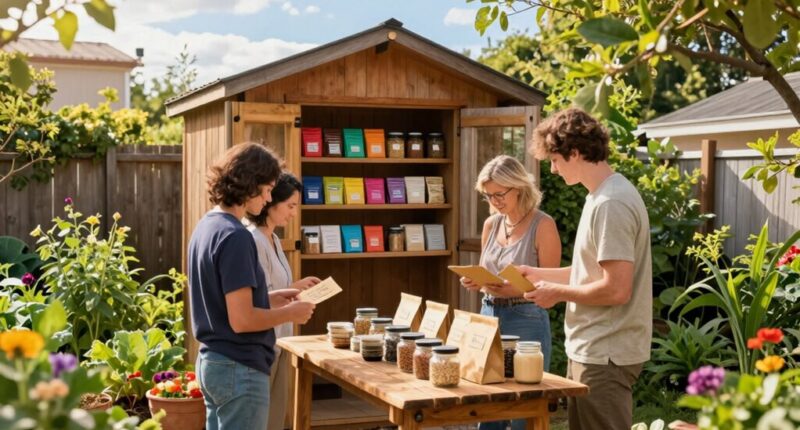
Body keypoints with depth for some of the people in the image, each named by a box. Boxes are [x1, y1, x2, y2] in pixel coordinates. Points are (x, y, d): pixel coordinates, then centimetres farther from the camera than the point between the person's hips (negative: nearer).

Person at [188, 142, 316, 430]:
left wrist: (269, 299, 13)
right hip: (239, 369, -9)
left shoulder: (206, 226, 9)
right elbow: (242, 320, -23)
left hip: (212, 362, 9)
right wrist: (290, 313, -9)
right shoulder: (235, 236, -20)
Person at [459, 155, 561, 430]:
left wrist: (513, 290, -25)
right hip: (489, 316, 6)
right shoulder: (491, 224, 8)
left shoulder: (542, 225, -10)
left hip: (526, 322, -6)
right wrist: (475, 283, -5)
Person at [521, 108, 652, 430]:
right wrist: (540, 274, 15)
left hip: (605, 355, -10)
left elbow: (616, 289, -25)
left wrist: (558, 292, -12)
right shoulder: (602, 195, 11)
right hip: (590, 349, 10)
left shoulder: (611, 204, -21)